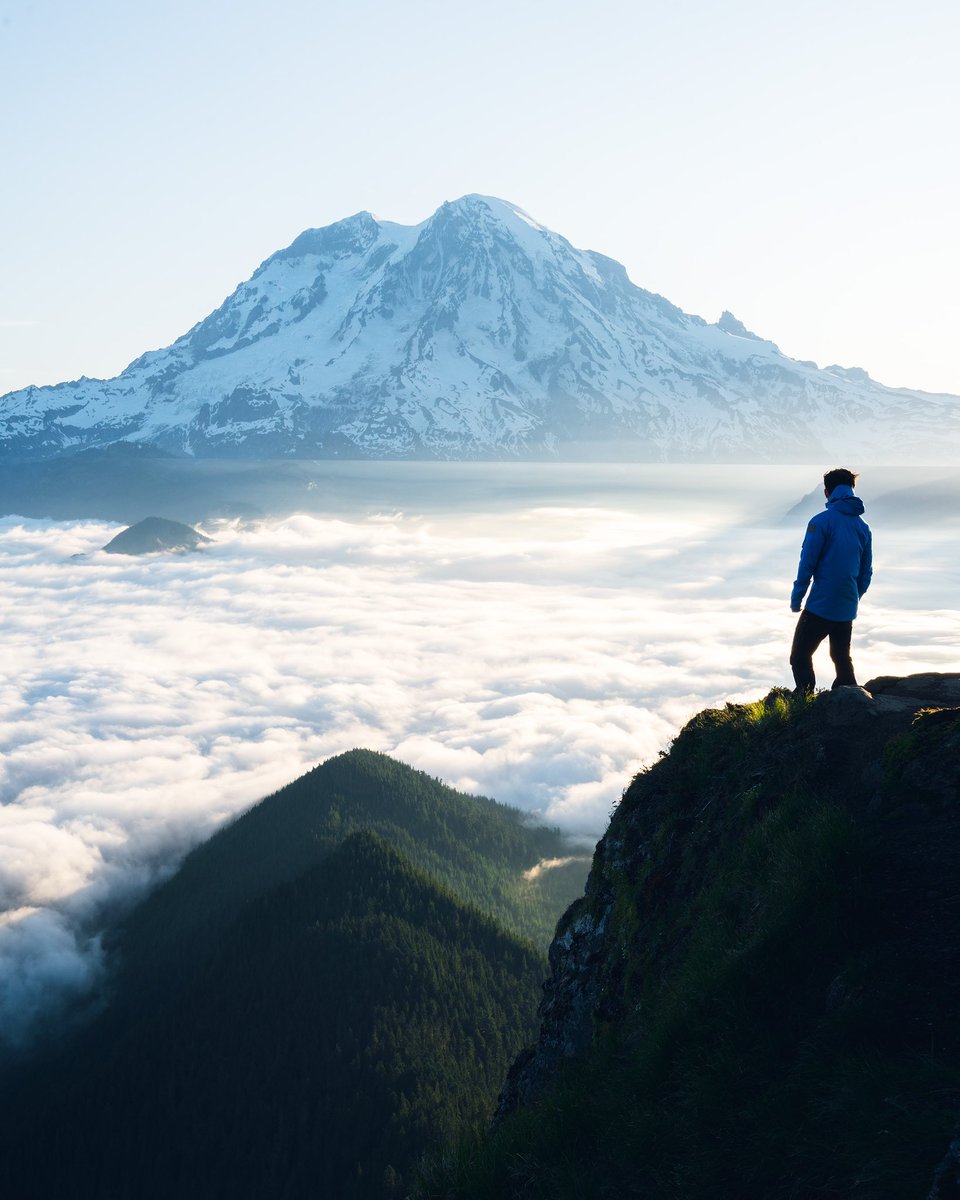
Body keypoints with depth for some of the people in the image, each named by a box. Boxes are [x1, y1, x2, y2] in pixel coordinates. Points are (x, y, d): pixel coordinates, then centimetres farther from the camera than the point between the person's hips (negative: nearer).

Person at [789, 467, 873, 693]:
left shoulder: (821, 521, -10)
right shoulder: (863, 527, 8)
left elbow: (807, 564, -11)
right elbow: (866, 572, 12)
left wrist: (796, 598, -4)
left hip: (821, 605, -6)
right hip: (847, 608, 6)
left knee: (800, 657, 0)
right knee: (842, 658, 18)